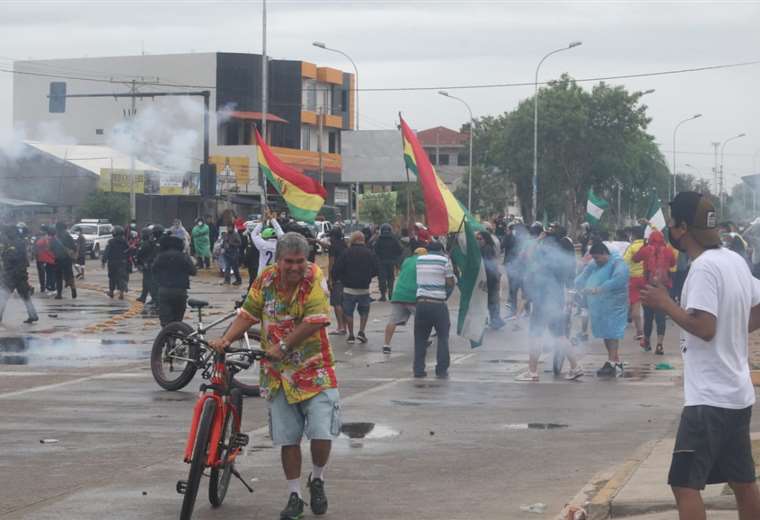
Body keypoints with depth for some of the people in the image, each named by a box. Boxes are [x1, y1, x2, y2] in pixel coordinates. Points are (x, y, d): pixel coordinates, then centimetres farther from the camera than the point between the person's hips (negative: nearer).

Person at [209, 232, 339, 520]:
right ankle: (294, 496, 19)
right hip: (279, 374, 3)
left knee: (322, 433, -9)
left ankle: (317, 480, 20)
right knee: (288, 439, 6)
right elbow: (247, 315, 4)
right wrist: (226, 339, -11)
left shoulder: (315, 278, -13)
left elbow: (314, 321, -22)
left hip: (315, 371, -3)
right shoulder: (265, 280, -2)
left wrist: (282, 347, -23)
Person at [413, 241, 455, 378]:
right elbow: (451, 283, -1)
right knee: (443, 337, 7)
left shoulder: (419, 259, 9)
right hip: (438, 303, -3)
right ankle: (441, 370, 3)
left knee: (420, 337, 12)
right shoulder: (444, 260, -2)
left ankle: (418, 369, 9)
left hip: (421, 302, 3)